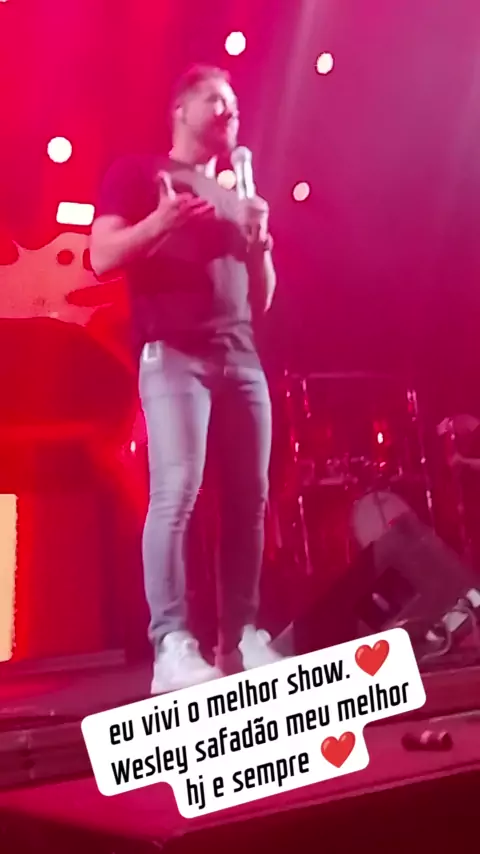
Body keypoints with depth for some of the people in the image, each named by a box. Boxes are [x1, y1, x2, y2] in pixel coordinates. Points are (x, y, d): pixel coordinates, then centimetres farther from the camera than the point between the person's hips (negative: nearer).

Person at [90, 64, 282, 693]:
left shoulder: (237, 196, 29)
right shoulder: (138, 173, 13)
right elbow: (102, 258, 0)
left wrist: (260, 244, 7)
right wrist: (161, 220, -14)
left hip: (242, 357, 6)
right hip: (173, 352, -5)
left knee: (249, 497, -1)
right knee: (177, 492, -18)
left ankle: (242, 636, 6)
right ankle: (172, 644, -14)